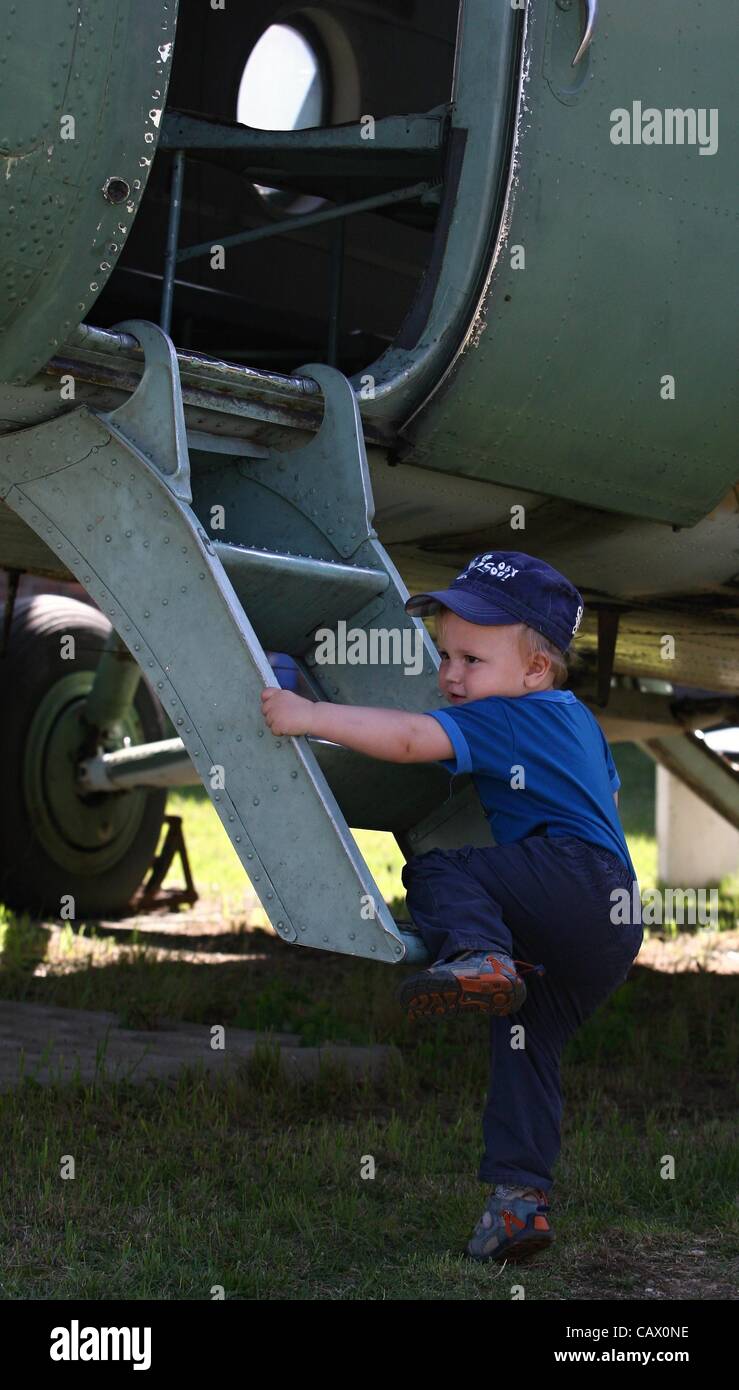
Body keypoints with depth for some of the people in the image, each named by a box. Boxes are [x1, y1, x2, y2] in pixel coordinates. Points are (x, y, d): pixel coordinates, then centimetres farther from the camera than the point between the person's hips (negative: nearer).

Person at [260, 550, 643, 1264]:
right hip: (612, 935, 10)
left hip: (577, 877, -10)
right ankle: (518, 1198, 6)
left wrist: (311, 715, -19)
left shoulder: (506, 719, -4)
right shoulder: (576, 718, 25)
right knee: (525, 1040, 10)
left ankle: (472, 952, -35)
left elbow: (411, 738, -18)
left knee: (433, 872, -7)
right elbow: (605, 787, 44)